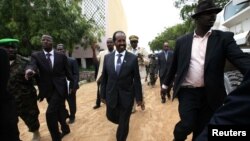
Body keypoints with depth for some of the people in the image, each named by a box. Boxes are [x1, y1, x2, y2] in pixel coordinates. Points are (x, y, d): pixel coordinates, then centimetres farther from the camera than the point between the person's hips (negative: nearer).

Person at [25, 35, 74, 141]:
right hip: (48, 90, 3)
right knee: (58, 111, 18)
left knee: (50, 113, -15)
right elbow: (32, 65, -20)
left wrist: (71, 85, 7)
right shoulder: (36, 56, 1)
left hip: (59, 88, -3)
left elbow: (68, 71, 4)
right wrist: (29, 70, -43)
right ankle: (65, 128, 43)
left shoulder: (61, 56, -1)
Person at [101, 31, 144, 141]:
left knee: (124, 124, 11)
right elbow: (104, 78, 5)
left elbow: (137, 79, -6)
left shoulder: (133, 58, -9)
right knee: (111, 116, 19)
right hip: (111, 96, 3)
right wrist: (103, 95, 6)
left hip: (126, 96, -2)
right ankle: (122, 123, 51)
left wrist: (139, 98, -4)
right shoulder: (107, 57, 0)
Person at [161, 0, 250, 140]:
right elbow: (174, 66, 10)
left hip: (210, 95, 1)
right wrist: (166, 84, 16)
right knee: (187, 125, -11)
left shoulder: (224, 38, -1)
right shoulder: (182, 41, 2)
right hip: (187, 92, 0)